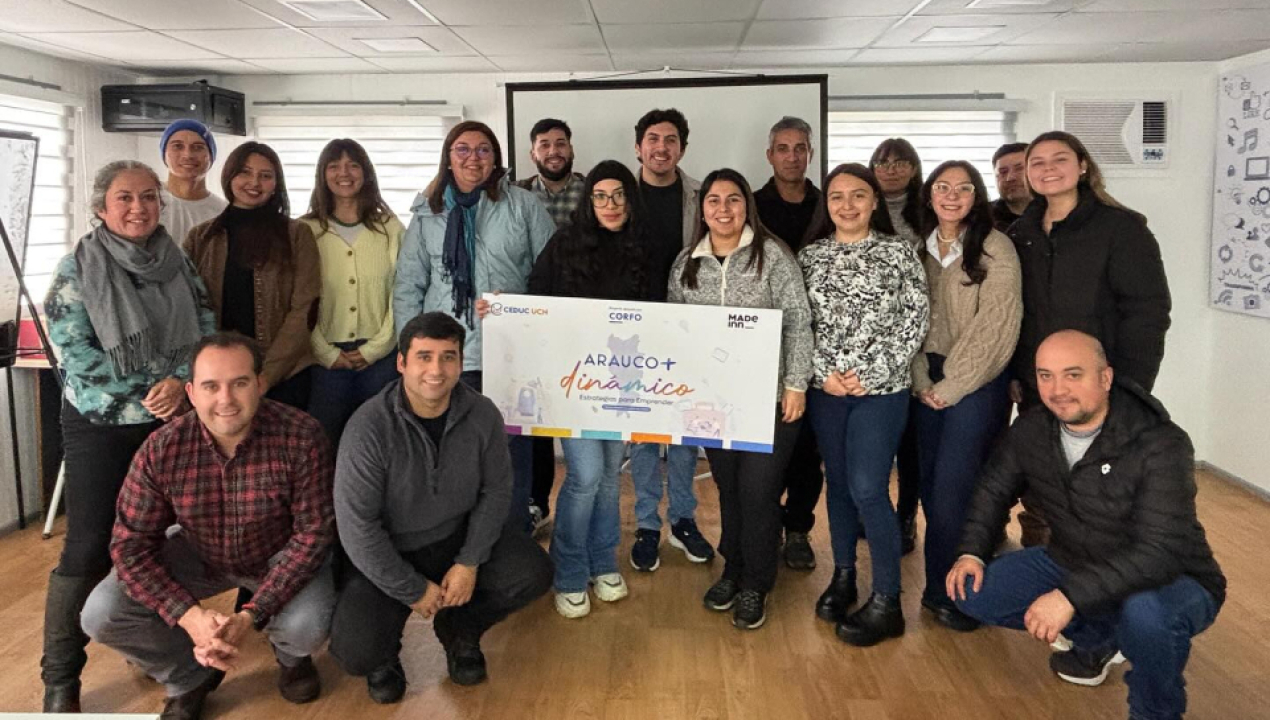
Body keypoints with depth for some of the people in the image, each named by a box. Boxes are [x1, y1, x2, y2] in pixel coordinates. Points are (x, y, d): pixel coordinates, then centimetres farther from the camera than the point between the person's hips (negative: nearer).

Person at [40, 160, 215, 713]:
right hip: (101, 424, -3)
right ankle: (59, 681, 8)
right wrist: (144, 400, -14)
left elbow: (205, 331, 2)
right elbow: (74, 352, -10)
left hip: (171, 419, 4)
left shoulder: (178, 263, 5)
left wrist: (180, 381, -16)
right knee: (89, 544, -3)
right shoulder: (77, 268, -4)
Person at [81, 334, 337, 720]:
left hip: (280, 556, -2)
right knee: (101, 616, -16)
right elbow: (131, 546, -16)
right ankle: (191, 677, 13)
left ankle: (290, 656, 12)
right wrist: (189, 615, -31)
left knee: (308, 627, -30)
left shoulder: (301, 438, -29)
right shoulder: (161, 449, -23)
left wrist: (251, 616, -32)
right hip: (196, 556, 3)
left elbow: (312, 533, -23)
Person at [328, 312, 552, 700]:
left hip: (457, 536, 4)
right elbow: (356, 525, -21)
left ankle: (460, 628, 15)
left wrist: (469, 562, -12)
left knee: (532, 573, -15)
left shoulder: (483, 414, -13)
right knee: (357, 652, -23)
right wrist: (413, 590, -16)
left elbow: (496, 490, -2)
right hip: (387, 555, -3)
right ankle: (385, 648, 18)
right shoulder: (368, 428, -24)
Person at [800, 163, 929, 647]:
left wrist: (871, 373, -11)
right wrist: (823, 371, -8)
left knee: (867, 489, -8)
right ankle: (843, 576, 28)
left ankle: (887, 602, 5)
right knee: (838, 483, 12)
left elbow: (915, 320, -5)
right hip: (825, 388, 4)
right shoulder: (810, 256, 7)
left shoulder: (898, 251, -1)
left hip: (881, 388, -3)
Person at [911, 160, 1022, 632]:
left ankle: (950, 592, 8)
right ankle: (940, 585, 19)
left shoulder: (996, 249, -6)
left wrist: (951, 386, -11)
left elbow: (994, 326, -12)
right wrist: (921, 381, -2)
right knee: (931, 485, 6)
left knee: (952, 487, -7)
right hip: (928, 382, 5)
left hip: (977, 381, -5)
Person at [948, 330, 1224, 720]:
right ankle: (1097, 638, 16)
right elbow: (994, 489, 8)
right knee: (973, 592, -8)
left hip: (1170, 582, -6)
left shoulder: (1161, 445, -26)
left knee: (1145, 612, -40)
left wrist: (1070, 596, -42)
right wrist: (971, 552, -6)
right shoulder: (1031, 429, -8)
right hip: (1072, 564, 6)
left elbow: (1160, 552, -34)